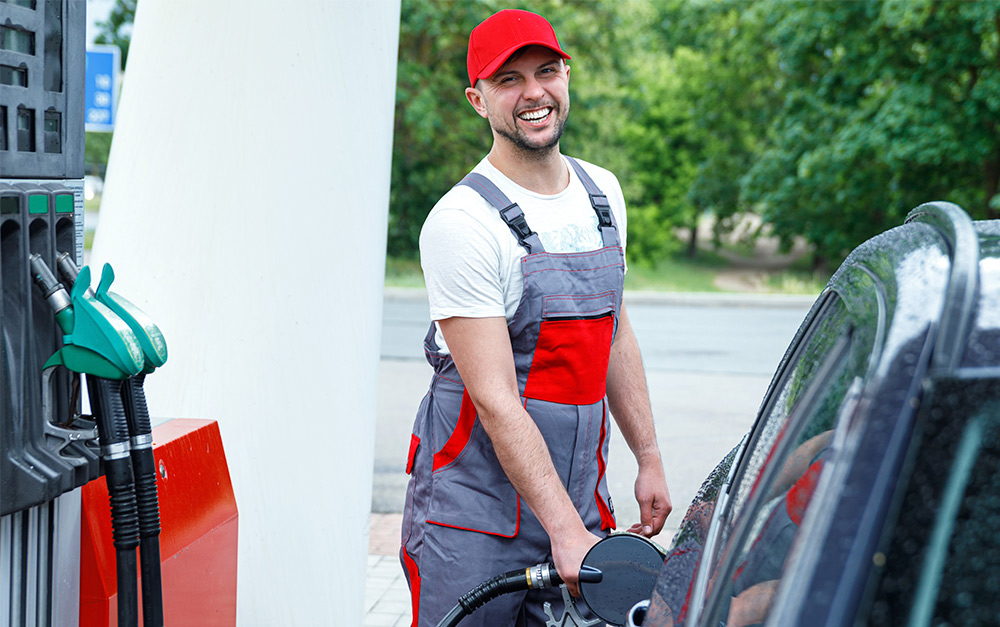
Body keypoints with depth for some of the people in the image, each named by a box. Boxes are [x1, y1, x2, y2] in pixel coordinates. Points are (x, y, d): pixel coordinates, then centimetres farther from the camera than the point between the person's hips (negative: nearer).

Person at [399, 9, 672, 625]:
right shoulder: (462, 222, -15)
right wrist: (564, 529, -22)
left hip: (580, 490, 6)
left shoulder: (603, 193, 8)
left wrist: (649, 457, 16)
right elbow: (495, 400, -19)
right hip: (475, 509, -6)